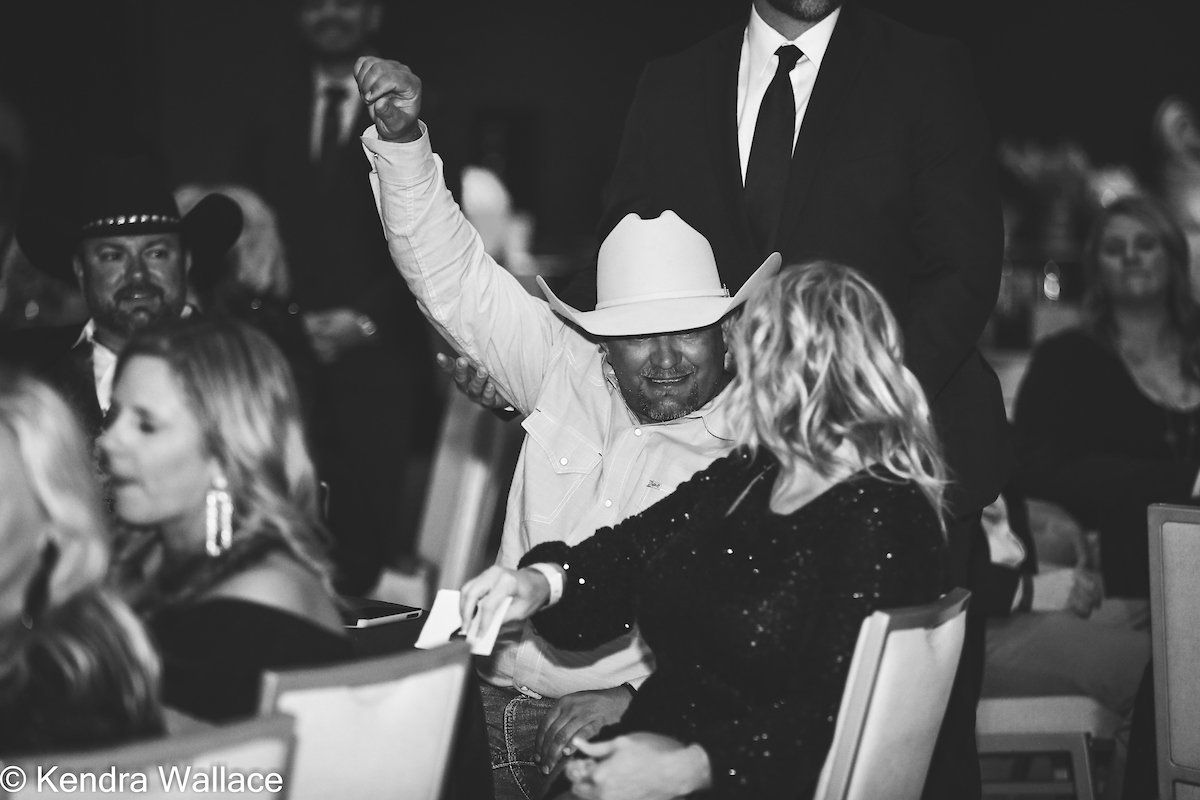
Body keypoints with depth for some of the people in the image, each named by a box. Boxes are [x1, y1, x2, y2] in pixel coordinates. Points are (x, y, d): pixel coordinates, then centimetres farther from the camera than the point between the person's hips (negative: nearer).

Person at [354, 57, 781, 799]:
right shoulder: (571, 376, 14)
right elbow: (456, 281, 16)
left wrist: (637, 693, -24)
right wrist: (403, 139, 7)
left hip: (627, 724, -4)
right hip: (499, 703, 4)